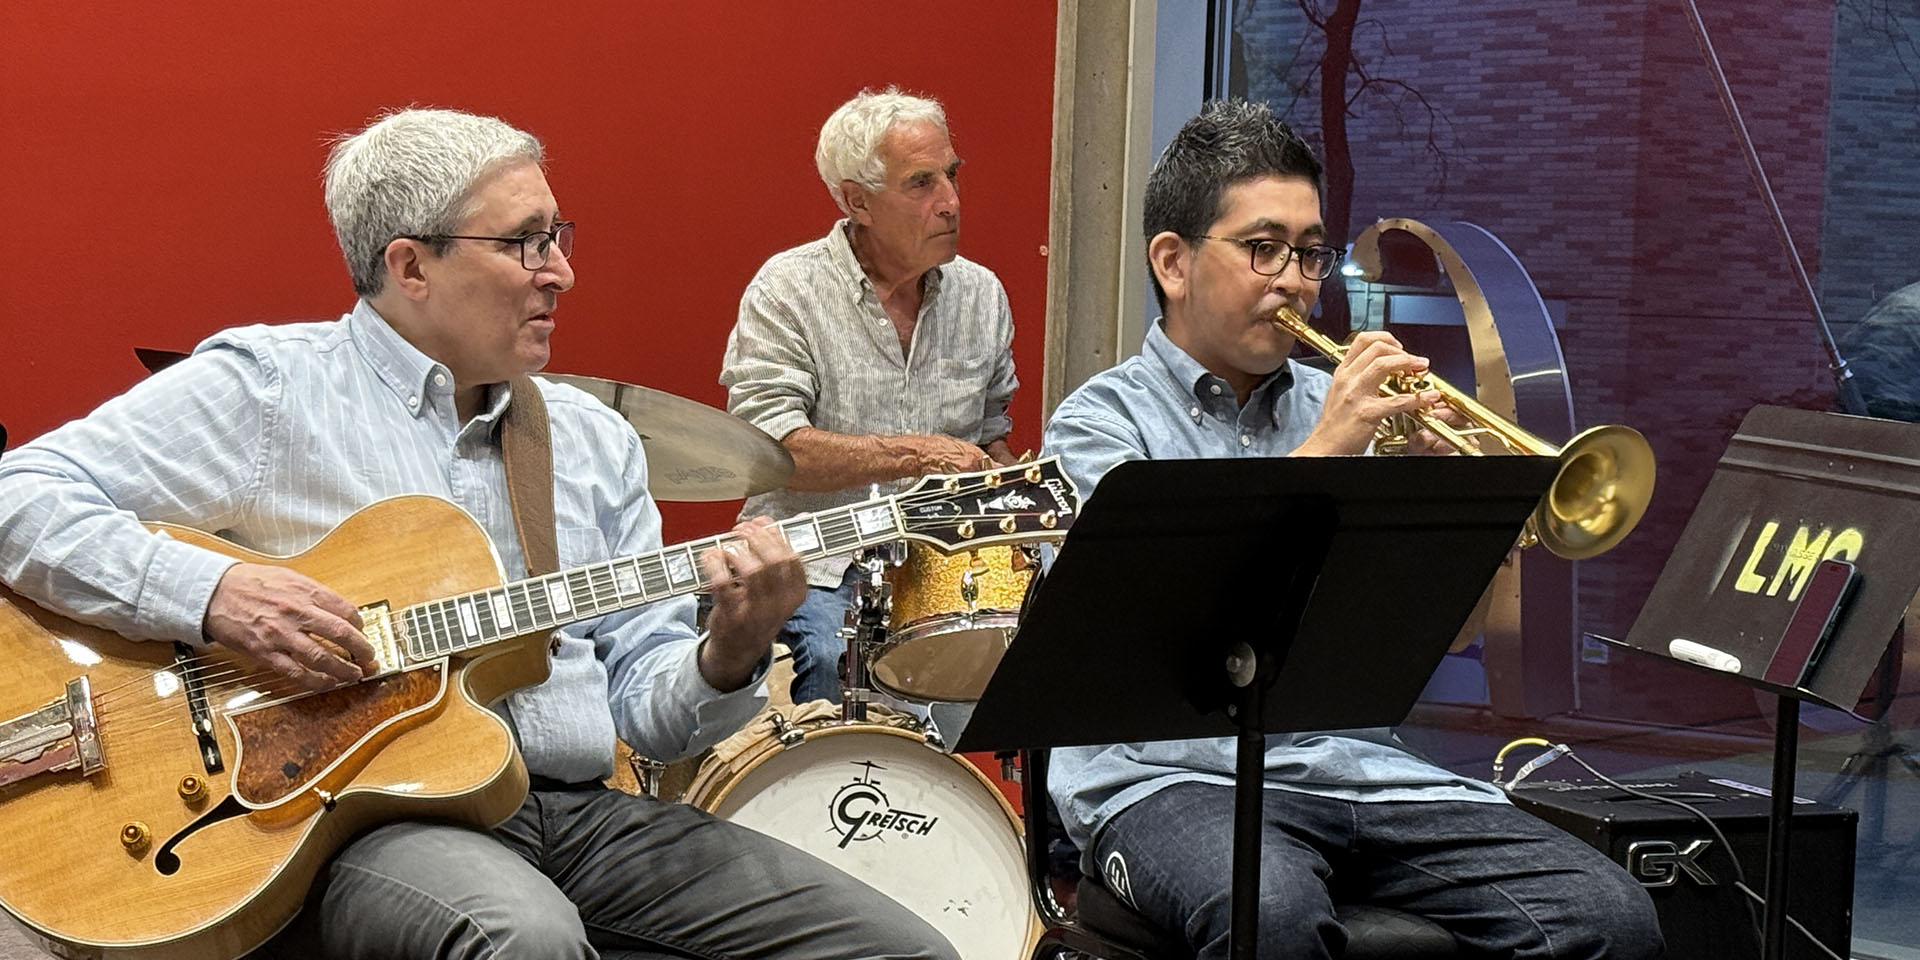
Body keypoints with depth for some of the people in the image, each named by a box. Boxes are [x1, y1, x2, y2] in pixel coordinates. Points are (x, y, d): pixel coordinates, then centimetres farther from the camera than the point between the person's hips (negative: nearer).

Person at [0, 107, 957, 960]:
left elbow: (644, 708, 14)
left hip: (581, 808, 6)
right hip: (356, 813, -6)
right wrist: (212, 592, -20)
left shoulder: (593, 438, 16)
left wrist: (728, 654, -8)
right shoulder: (268, 386, 0)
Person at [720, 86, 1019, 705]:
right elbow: (766, 446, -16)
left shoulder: (981, 294, 10)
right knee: (830, 658, -33)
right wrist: (915, 455, -22)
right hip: (819, 561, -4)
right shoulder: (787, 290, -6)